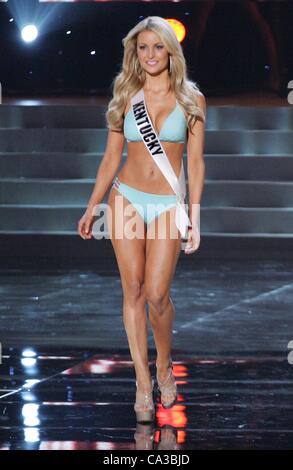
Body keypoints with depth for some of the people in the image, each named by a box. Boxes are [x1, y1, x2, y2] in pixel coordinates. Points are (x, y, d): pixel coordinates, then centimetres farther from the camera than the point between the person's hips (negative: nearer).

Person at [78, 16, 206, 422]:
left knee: (156, 294, -8)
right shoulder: (126, 96, 4)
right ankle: (143, 382, 6)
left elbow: (195, 162, -2)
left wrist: (195, 218, -7)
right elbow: (111, 157, 9)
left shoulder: (191, 98, -1)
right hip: (126, 198, 2)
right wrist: (92, 207, 6)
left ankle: (164, 366, 18)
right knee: (133, 291, 0)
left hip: (168, 204, -2)